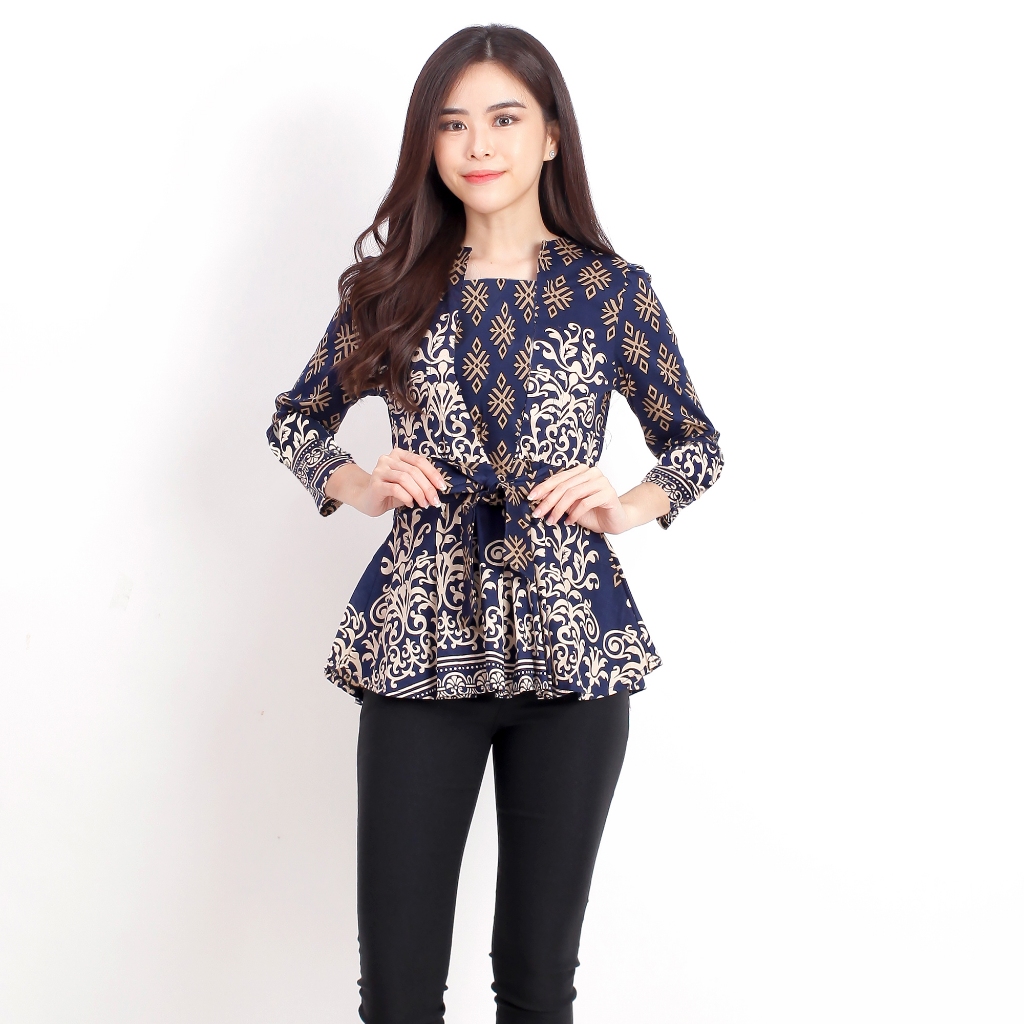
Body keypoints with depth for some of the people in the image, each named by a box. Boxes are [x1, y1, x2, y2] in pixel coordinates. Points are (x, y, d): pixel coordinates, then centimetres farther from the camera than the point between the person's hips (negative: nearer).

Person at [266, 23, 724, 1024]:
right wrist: (356, 485, -1)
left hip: (569, 643, 0)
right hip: (421, 643, 1)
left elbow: (696, 442, 13)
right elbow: (295, 419, 18)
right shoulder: (390, 286, 6)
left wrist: (630, 508, -6)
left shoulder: (613, 289, 3)